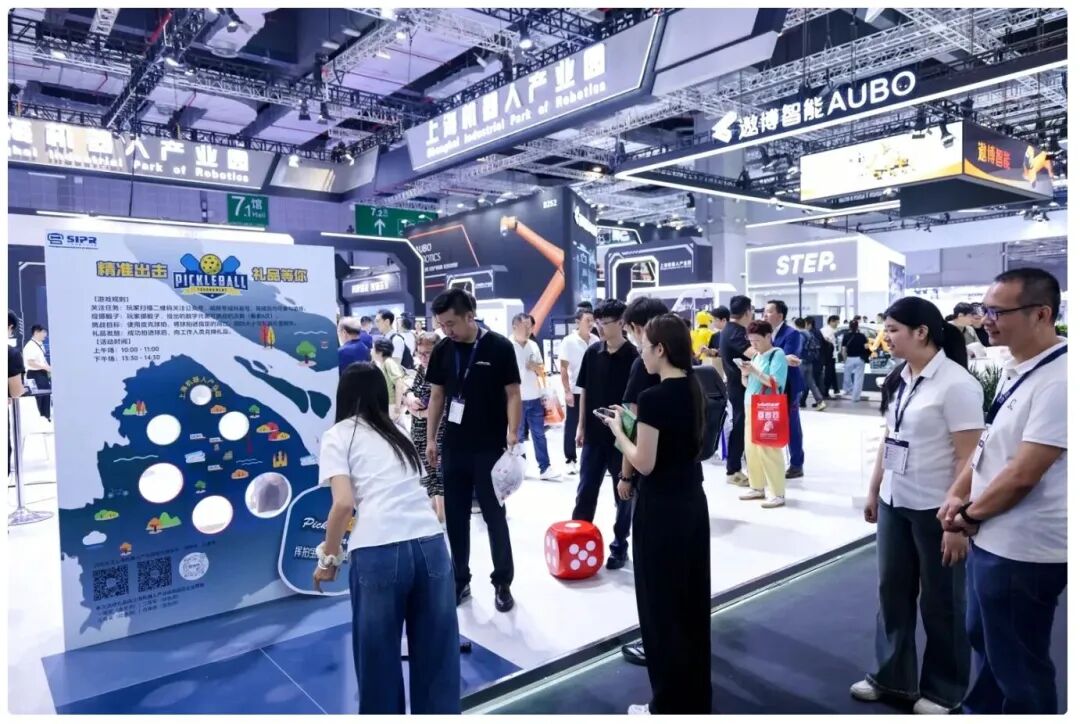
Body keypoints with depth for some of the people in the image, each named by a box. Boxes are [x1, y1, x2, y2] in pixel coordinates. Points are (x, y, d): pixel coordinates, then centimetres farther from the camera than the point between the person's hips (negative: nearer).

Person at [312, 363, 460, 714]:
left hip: (378, 552, -4)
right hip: (430, 545, 5)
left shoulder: (338, 435, 9)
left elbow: (344, 503, -3)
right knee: (437, 653, 14)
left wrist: (329, 557, 10)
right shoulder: (397, 432, 24)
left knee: (379, 657, 13)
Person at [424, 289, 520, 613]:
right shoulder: (442, 350, 3)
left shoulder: (499, 347, -10)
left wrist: (512, 435, -17)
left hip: (491, 448, -4)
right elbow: (437, 396, 10)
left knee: (494, 516, 6)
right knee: (455, 517, 10)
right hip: (454, 447, 4)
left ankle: (503, 583, 19)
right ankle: (460, 581, 24)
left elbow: (513, 394, -7)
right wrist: (431, 438, 6)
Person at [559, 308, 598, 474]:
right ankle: (571, 460, 16)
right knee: (571, 426, 5)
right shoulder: (569, 341, -10)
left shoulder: (596, 341, 0)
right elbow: (563, 368, -9)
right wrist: (567, 391, -14)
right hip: (575, 390, -3)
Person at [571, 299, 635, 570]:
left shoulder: (633, 357, -10)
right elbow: (584, 391, 8)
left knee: (623, 493, 9)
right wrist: (580, 426, 6)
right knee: (586, 490, 11)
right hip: (594, 434, 4)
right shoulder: (592, 352, 2)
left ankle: (620, 546, 21)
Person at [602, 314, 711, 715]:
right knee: (692, 599, 17)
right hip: (692, 500, 9)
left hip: (661, 508, -9)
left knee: (661, 604, 6)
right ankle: (697, 697, 32)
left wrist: (618, 430, -4)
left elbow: (644, 464, -18)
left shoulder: (653, 397, -20)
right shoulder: (694, 389, 5)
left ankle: (671, 705, 20)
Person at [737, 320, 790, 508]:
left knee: (768, 451, -7)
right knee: (751, 450, 10)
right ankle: (757, 487, 22)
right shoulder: (756, 356, 15)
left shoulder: (777, 355, -7)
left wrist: (755, 371, -20)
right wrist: (744, 373, -1)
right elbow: (747, 384, 18)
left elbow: (776, 383, -18)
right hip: (751, 408, 8)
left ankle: (778, 494, 0)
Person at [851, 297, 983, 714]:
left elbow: (968, 458, -17)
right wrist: (874, 491, 15)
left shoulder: (956, 384, -16)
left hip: (936, 509, -6)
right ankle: (892, 676, 32)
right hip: (895, 503, 7)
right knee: (892, 591, 15)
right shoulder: (898, 379, 5)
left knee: (940, 603, 10)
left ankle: (944, 691, 30)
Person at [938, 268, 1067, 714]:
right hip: (991, 539, 9)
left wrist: (969, 514, -9)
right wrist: (956, 496, 3)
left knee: (1017, 665, 10)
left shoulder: (1059, 380, -23)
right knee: (984, 642, 26)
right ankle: (981, 711, 45)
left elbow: (1022, 475, -24)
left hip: (1021, 549, -9)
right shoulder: (1015, 368, 7)